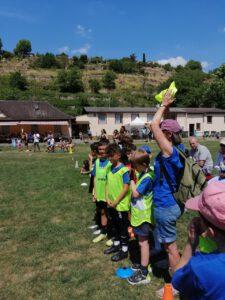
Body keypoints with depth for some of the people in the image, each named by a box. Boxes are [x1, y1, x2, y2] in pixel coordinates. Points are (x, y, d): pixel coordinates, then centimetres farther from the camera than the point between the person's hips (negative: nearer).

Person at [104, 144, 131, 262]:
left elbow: (126, 188, -18)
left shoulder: (124, 170, -16)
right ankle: (116, 244, 39)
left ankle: (124, 250, 23)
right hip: (111, 204, 7)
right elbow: (108, 184, 9)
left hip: (121, 204, -6)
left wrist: (116, 202, -15)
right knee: (115, 226, 21)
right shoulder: (110, 169, 4)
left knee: (123, 228, 8)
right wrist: (108, 198, -3)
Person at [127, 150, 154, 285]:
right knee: (142, 241, 21)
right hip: (139, 213, 9)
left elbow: (135, 193, -23)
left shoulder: (147, 178, -25)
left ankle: (144, 274, 13)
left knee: (143, 242, 1)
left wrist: (132, 180, -13)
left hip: (142, 215, -9)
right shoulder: (143, 174, 4)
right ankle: (144, 264, 38)